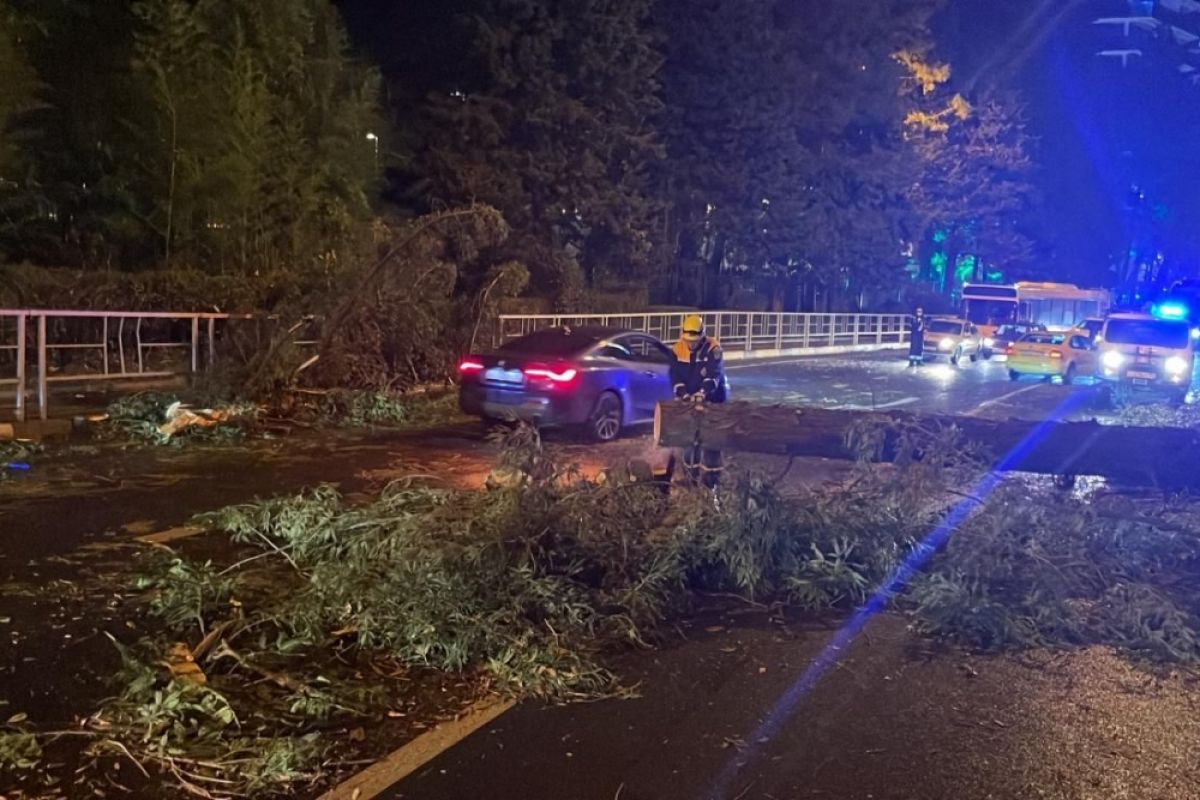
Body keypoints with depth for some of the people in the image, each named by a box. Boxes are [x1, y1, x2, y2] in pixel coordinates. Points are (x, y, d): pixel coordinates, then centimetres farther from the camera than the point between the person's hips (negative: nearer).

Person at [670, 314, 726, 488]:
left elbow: (713, 375, -28)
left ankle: (710, 479, -1)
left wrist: (702, 393, -42)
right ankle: (692, 477, 21)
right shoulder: (678, 350, -6)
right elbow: (675, 376, -10)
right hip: (689, 401, 4)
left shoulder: (713, 348, -17)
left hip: (711, 400, -4)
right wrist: (685, 396, -25)